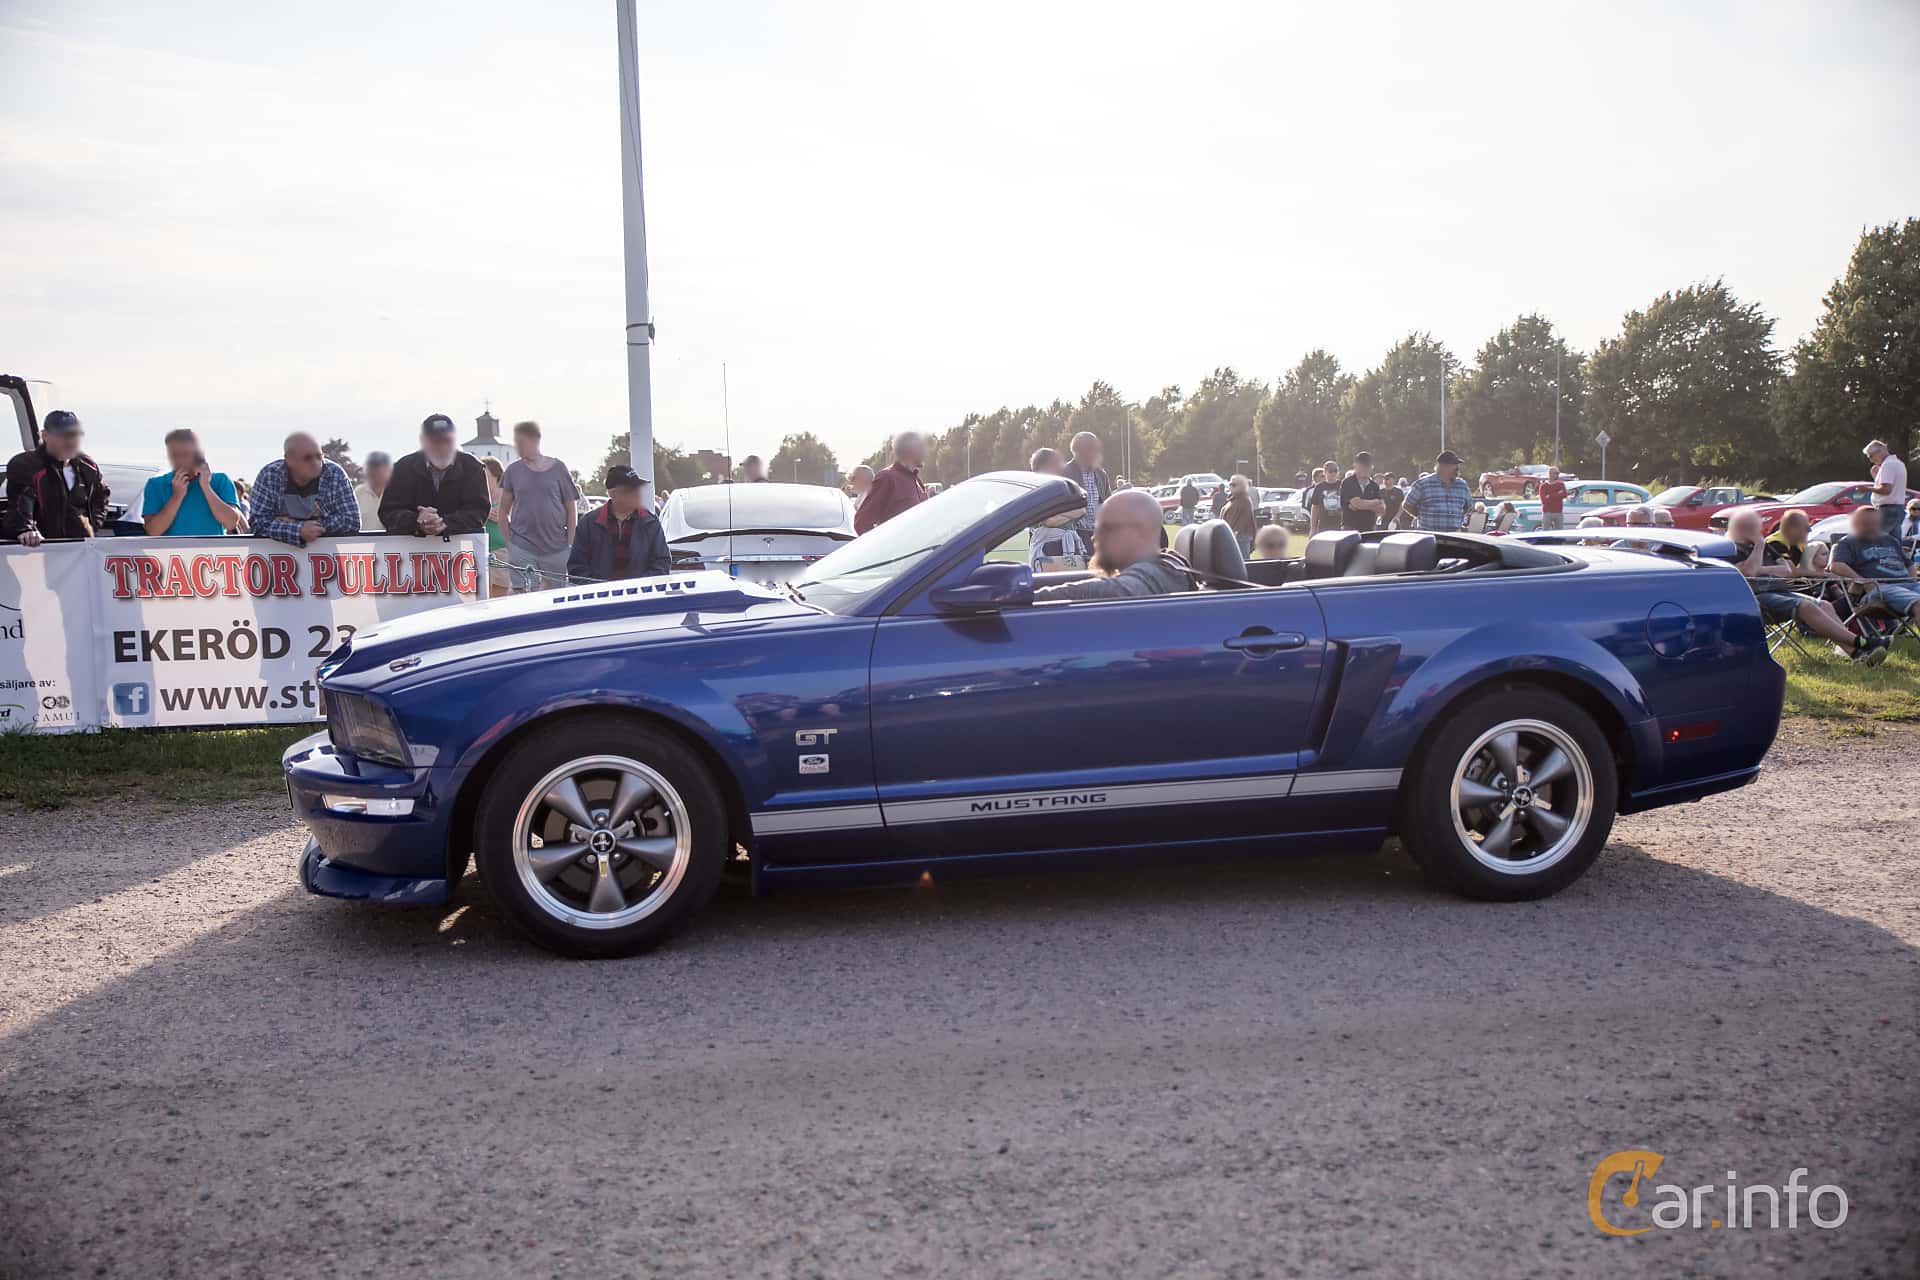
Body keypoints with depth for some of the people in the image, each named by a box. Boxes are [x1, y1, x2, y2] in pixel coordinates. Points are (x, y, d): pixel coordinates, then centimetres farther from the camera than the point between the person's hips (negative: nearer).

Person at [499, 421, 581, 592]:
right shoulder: (513, 471, 5)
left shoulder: (558, 468, 2)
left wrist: (570, 545, 0)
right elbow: (504, 510, 12)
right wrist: (509, 541, 3)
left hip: (557, 548, 0)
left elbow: (572, 509, 5)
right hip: (522, 549, 0)